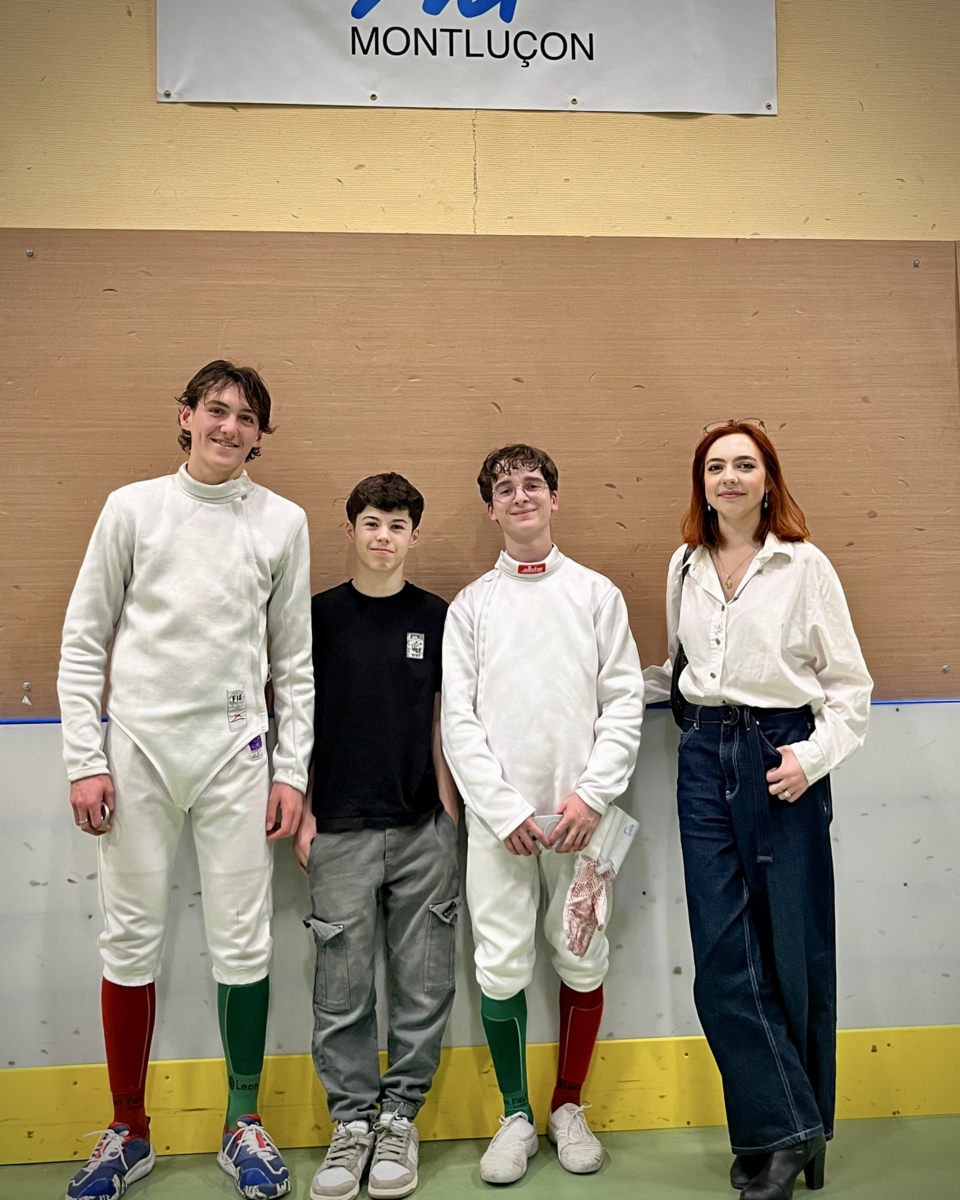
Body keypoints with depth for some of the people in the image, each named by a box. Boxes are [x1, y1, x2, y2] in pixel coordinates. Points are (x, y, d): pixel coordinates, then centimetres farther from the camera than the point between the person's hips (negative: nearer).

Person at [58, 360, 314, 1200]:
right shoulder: (133, 507, 4)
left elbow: (296, 661, 6)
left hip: (234, 750, 0)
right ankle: (129, 1132, 27)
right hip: (139, 744, 0)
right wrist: (85, 759, -3)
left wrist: (293, 771, 1)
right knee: (131, 941, 8)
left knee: (243, 944, 5)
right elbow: (84, 640, 4)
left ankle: (245, 1124, 25)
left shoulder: (283, 521, 5)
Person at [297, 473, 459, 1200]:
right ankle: (352, 1121, 23)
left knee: (423, 984, 7)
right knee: (343, 988, 6)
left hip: (424, 828, 1)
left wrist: (450, 812, 2)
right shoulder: (320, 615, 3)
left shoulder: (437, 617, 5)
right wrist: (301, 812, 0)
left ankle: (399, 1118, 24)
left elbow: (444, 720, 7)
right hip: (342, 830, 0)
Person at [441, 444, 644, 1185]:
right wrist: (505, 810, -8)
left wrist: (592, 795, -8)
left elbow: (625, 702, 3)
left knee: (584, 963, 7)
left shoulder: (597, 594, 9)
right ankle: (516, 1117, 21)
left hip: (580, 811, 1)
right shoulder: (471, 605, 8)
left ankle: (568, 1108, 28)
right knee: (501, 969, 0)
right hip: (498, 816, 0)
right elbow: (458, 717, 2)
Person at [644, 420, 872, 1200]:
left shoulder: (805, 565, -2)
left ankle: (787, 1132, 26)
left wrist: (814, 755, -13)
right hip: (704, 756, 4)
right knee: (722, 958, 1)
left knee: (792, 946, 6)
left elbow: (849, 684, -1)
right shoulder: (686, 567, 11)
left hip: (778, 754, -3)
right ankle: (784, 1129, 16)